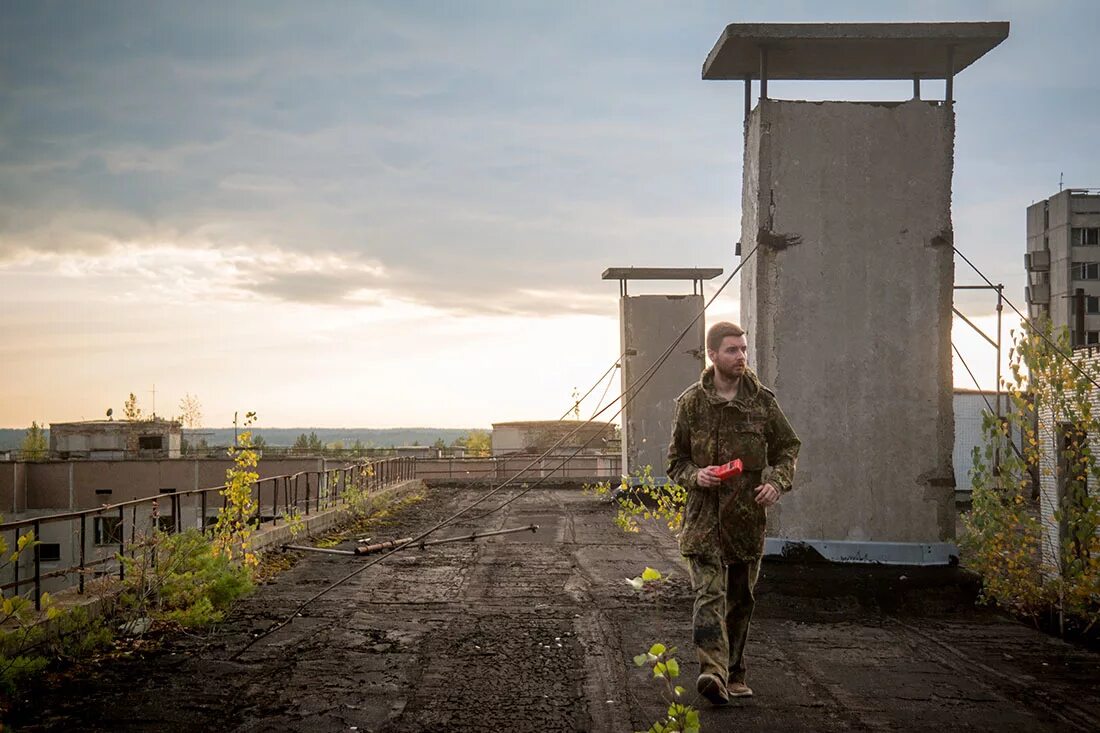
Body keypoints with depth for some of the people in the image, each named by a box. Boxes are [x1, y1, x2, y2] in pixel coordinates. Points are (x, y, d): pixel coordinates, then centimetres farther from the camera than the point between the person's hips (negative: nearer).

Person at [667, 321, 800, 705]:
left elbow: (788, 446, 14)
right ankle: (713, 672, -26)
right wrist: (695, 475, -13)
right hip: (704, 517, -2)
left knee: (741, 599, 11)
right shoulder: (691, 402, 1)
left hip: (747, 515, 3)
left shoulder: (762, 400, 4)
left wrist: (778, 480, -4)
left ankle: (734, 674, 25)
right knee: (709, 594, -16)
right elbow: (675, 460, 8)